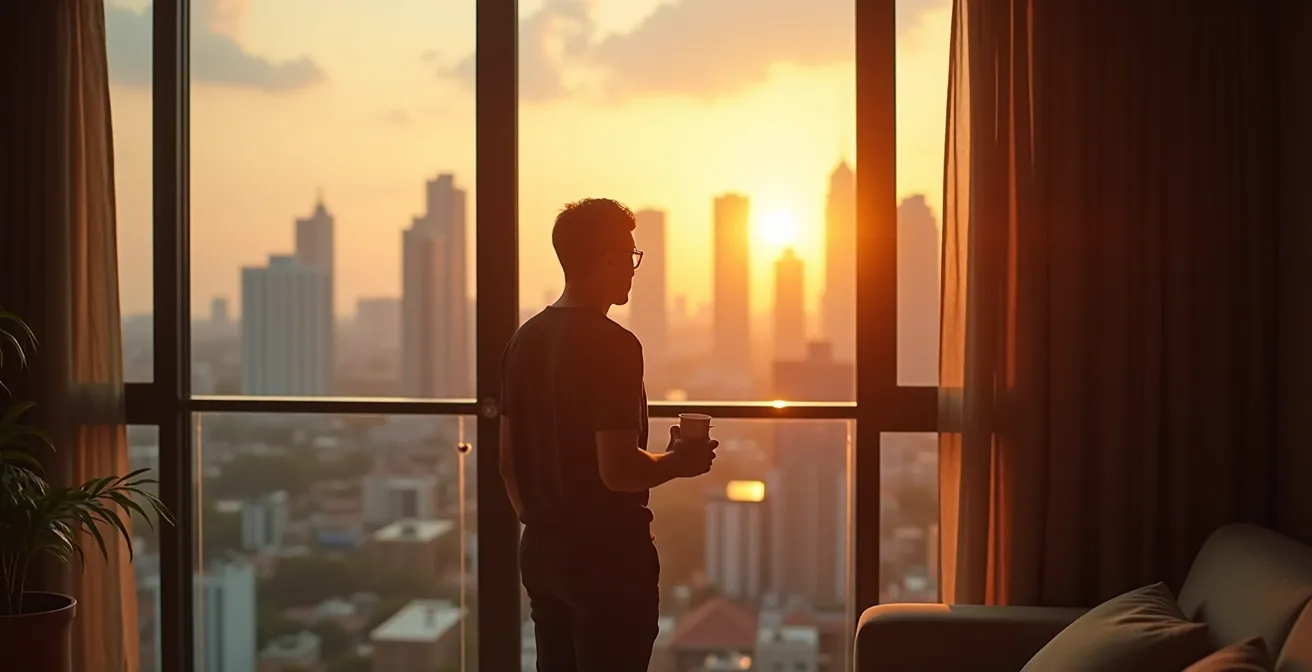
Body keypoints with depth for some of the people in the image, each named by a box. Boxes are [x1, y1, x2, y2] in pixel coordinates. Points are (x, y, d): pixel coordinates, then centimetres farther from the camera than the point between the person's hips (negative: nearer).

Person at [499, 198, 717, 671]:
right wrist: (678, 462, -6)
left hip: (541, 549, 8)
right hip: (607, 553, -8)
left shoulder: (525, 340, 7)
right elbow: (617, 470, -23)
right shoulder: (613, 344, -18)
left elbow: (508, 460, 12)